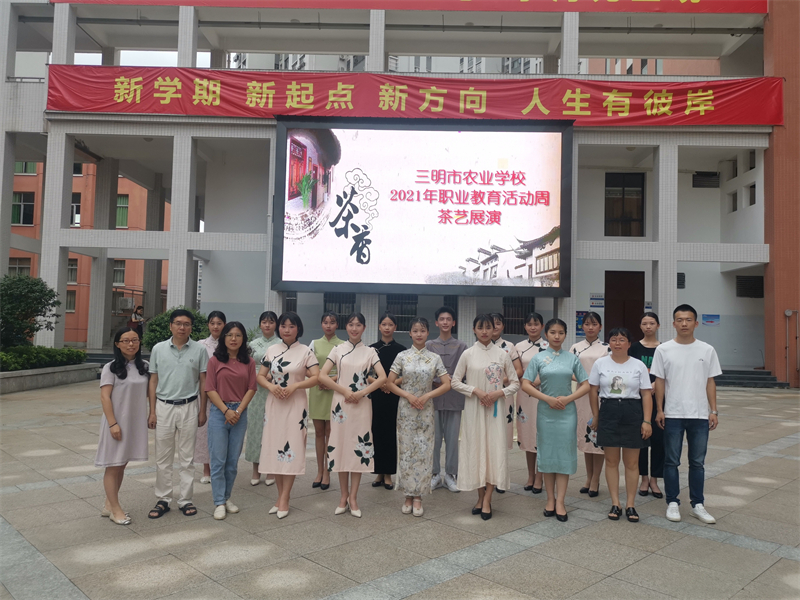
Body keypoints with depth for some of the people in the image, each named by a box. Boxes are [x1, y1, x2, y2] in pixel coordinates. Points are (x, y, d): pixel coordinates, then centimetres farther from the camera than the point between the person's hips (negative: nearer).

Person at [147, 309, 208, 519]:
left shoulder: (199, 350, -1)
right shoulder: (159, 349, 1)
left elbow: (203, 381, 3)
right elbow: (153, 381, 4)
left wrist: (202, 411, 0)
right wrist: (152, 411, 0)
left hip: (189, 407, -1)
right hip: (164, 407, 1)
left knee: (187, 458, 8)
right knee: (163, 458, 8)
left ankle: (185, 500, 18)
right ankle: (163, 500, 20)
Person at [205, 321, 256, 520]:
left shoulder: (248, 362, 6)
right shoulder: (215, 360, 0)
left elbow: (251, 389, 2)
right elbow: (210, 389, -4)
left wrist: (238, 411, -9)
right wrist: (226, 410, -12)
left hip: (240, 413, 2)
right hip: (219, 412, -2)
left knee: (233, 460, 9)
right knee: (218, 459, 0)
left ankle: (226, 498, 23)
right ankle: (219, 503, 9)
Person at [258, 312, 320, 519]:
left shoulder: (306, 351, -2)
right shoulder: (271, 350, 8)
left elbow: (316, 377, -7)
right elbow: (260, 376, 9)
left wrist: (295, 385, -19)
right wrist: (271, 386, -11)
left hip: (296, 405, -3)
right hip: (274, 404, 3)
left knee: (291, 449, -2)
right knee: (274, 448, 5)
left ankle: (284, 499, 6)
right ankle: (281, 495, 18)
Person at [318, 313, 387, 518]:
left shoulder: (370, 351, 5)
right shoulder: (337, 350, 5)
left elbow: (383, 377, -4)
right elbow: (322, 375, -4)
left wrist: (361, 393, -14)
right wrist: (345, 391, -13)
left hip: (362, 405, 0)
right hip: (341, 403, 0)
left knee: (359, 447, 2)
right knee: (341, 446, 3)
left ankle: (353, 497, 12)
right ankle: (344, 496, 16)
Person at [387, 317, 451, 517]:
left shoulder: (435, 358, 2)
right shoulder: (402, 356, 0)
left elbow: (447, 384, 1)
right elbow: (390, 383, 1)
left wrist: (427, 396, -12)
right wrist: (408, 395, -13)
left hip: (426, 411, 1)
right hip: (406, 410, 0)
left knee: (424, 452, 1)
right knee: (406, 451, 4)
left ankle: (418, 496, 12)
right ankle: (408, 495, 16)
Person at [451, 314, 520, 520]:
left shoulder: (502, 354, 3)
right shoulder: (468, 354, 2)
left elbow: (515, 383, 5)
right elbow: (455, 382, 1)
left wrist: (499, 393, -11)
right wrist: (476, 391, -12)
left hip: (495, 408, 0)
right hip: (474, 408, 0)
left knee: (495, 449, -4)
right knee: (476, 449, 4)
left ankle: (487, 500, 3)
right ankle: (481, 496, 18)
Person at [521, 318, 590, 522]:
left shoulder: (572, 358, 4)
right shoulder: (538, 358, 1)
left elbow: (585, 385, 3)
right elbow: (526, 384, -4)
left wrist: (567, 399, -11)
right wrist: (548, 399, -13)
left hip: (567, 412, 0)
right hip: (545, 412, 0)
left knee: (564, 453, 1)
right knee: (547, 453, 6)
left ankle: (560, 501, 6)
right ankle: (550, 499, 16)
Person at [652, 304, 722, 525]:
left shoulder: (707, 350, 2)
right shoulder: (664, 350, -2)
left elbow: (710, 382, 6)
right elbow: (659, 381, 1)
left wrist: (714, 411, 3)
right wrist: (659, 410, -3)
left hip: (700, 415, 2)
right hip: (673, 415, -1)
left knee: (697, 462, 10)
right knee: (671, 461, 6)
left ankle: (697, 505, 21)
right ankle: (673, 503, 18)